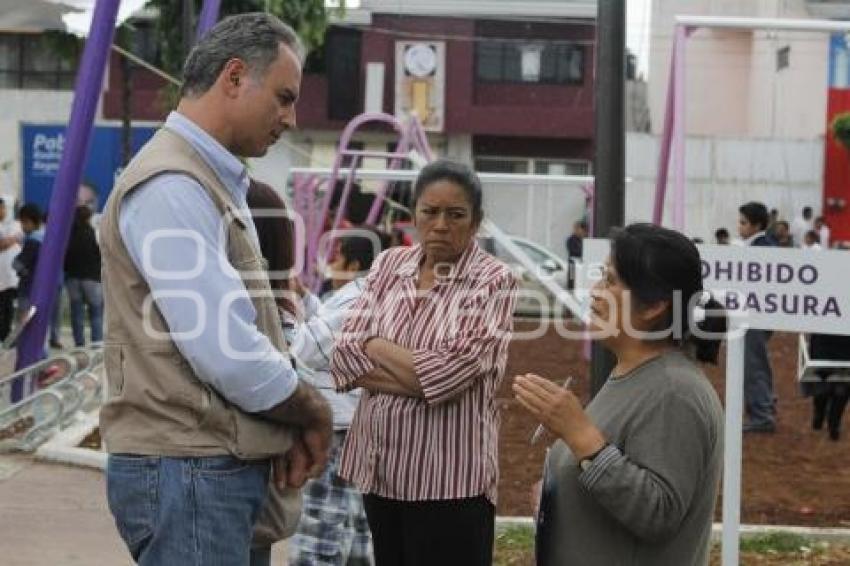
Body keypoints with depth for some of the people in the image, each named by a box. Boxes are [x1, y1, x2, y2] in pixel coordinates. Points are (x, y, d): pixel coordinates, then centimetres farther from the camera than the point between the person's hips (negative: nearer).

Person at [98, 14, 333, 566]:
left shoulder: (215, 182, 16)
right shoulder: (171, 187, -16)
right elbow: (229, 355, -22)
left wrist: (290, 427, 1)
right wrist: (315, 412, -6)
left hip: (225, 465, 10)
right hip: (188, 472, -10)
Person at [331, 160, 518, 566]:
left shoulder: (493, 281, -6)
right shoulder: (388, 265, 8)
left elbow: (450, 373, -17)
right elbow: (344, 357, 0)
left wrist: (374, 348, -7)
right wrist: (422, 375, -12)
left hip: (449, 477, -5)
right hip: (378, 466, 5)